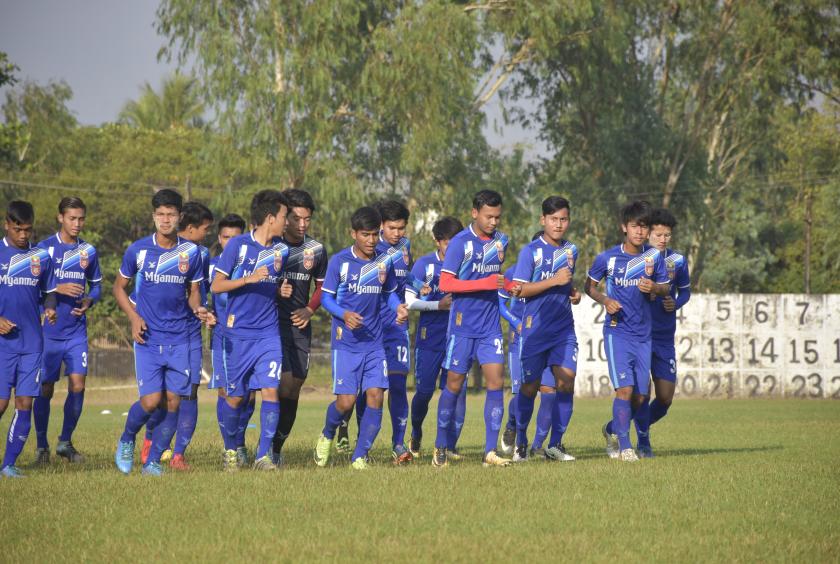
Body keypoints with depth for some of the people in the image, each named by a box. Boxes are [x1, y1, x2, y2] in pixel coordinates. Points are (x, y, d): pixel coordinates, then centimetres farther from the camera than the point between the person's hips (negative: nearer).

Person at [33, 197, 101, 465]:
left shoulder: (88, 251, 8)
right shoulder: (44, 248, -4)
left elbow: (96, 285, 17)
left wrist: (89, 300, -5)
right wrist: (58, 289, -20)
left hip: (76, 331, 3)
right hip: (48, 330, -3)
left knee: (78, 384, -8)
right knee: (46, 389, 2)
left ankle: (66, 442, 9)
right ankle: (42, 445, 17)